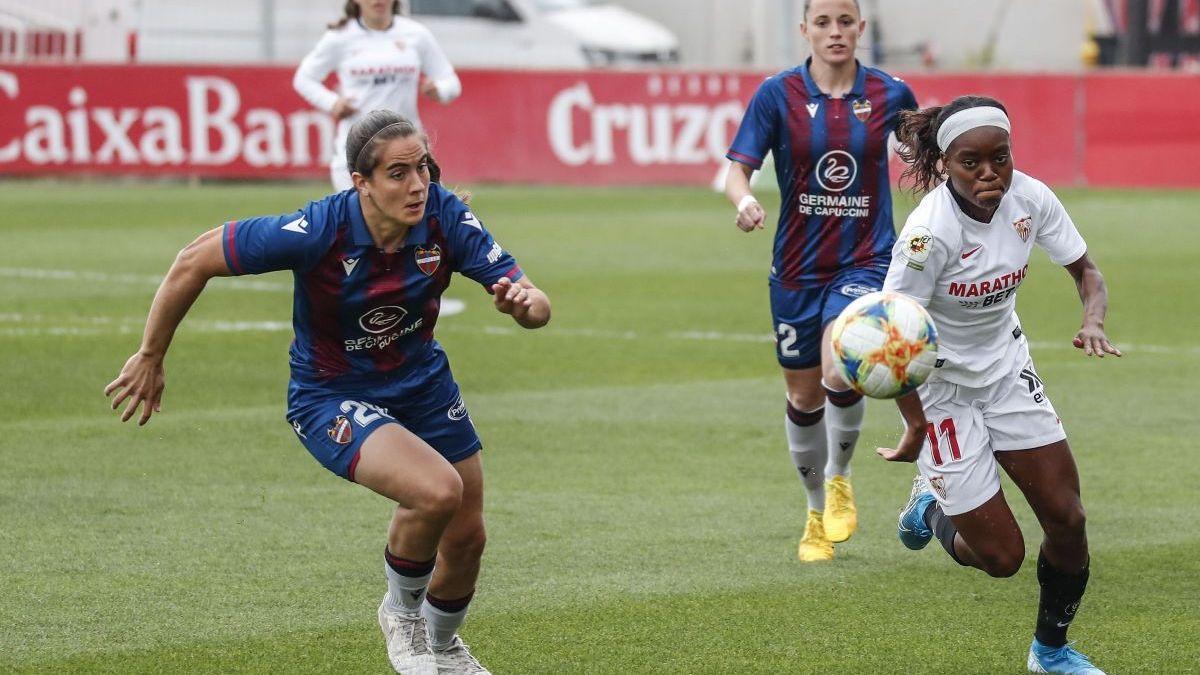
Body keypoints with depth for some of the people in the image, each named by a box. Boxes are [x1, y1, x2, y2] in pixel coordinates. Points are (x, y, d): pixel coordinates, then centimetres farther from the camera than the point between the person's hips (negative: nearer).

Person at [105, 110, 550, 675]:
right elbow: (195, 261, -20)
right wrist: (150, 358, -11)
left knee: (466, 537, 12)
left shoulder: (445, 217, -20)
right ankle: (401, 613, 3)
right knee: (437, 491, -29)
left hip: (422, 384, 5)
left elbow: (536, 308, -18)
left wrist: (525, 301, -43)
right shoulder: (319, 231, -30)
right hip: (330, 396, -5)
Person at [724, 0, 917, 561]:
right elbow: (738, 168, -9)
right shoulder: (777, 94, -5)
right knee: (803, 395, 10)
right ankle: (817, 514, 33)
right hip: (798, 266, 1)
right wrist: (743, 201, -31)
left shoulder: (889, 94, -2)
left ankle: (839, 479, 4)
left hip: (865, 260, -1)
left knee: (840, 374, -25)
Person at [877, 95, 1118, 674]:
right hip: (941, 385, -5)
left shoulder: (1029, 198, -13)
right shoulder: (931, 233, -30)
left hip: (1008, 370, 5)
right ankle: (932, 508, 31)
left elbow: (1084, 269, 0)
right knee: (1001, 557, -4)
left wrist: (1093, 320, -21)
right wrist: (916, 429, -24)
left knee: (1066, 519, 0)